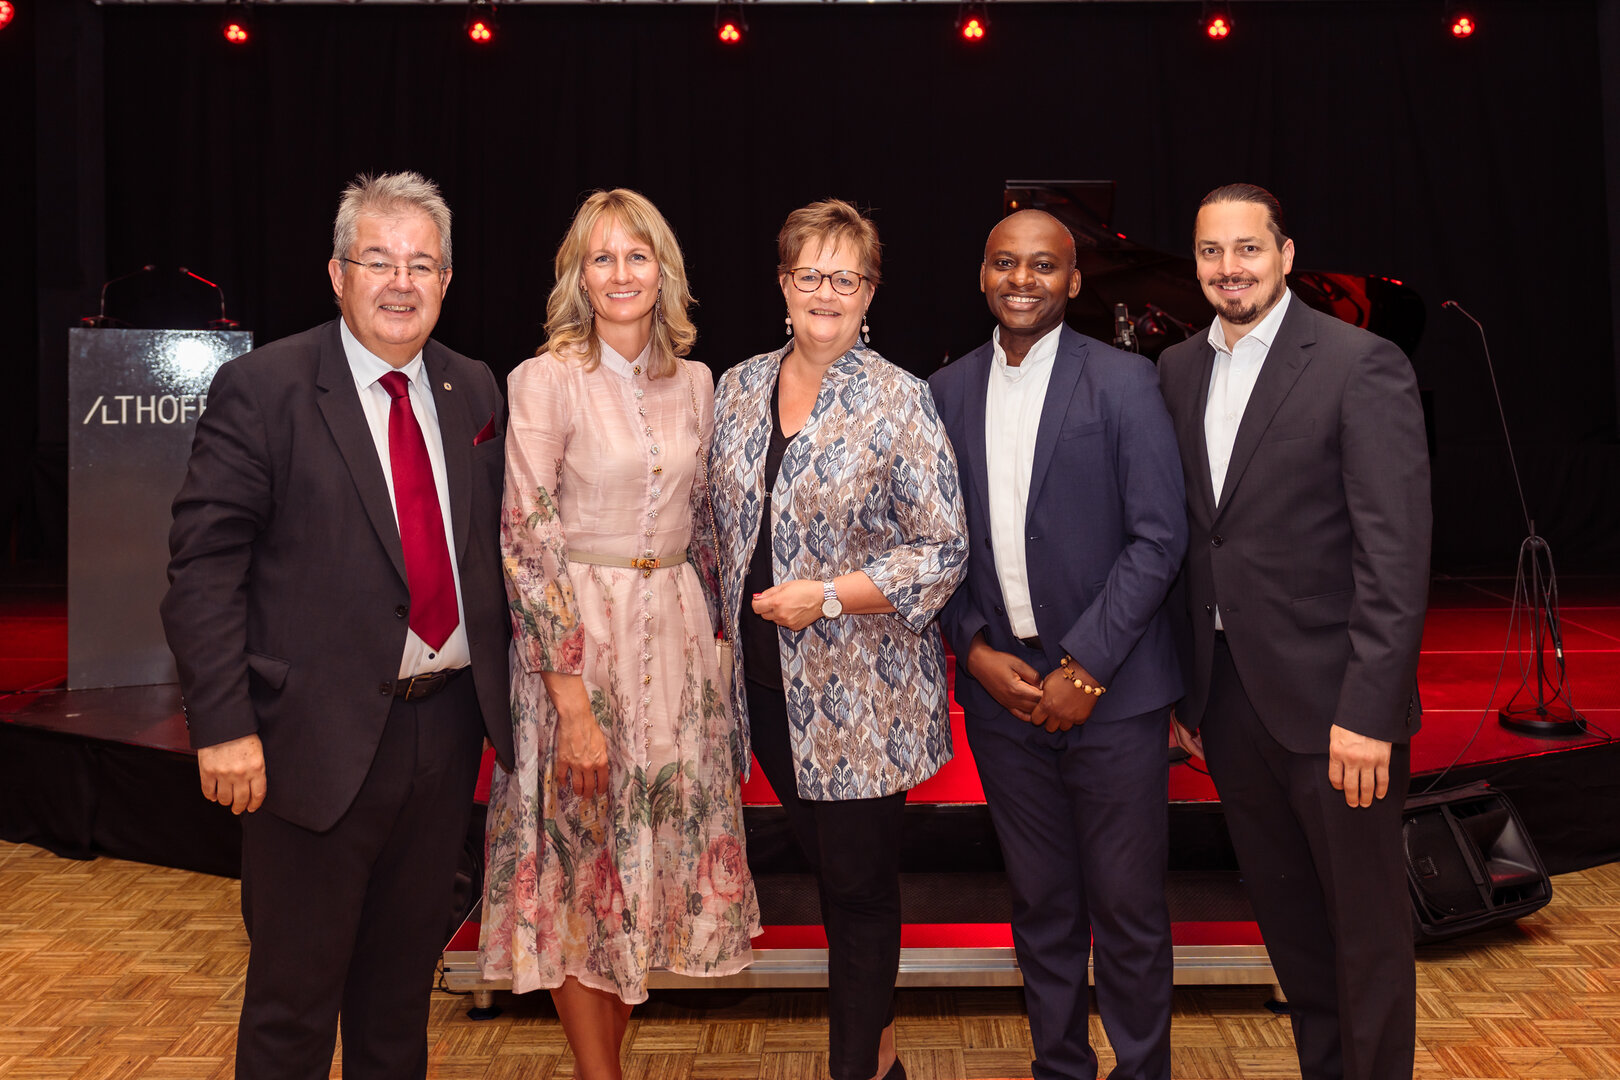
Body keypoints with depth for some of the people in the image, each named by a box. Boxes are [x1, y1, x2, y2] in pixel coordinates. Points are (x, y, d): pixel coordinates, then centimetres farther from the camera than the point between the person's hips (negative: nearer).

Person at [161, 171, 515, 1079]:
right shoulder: (261, 389, -9)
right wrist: (224, 725, -17)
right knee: (296, 987, 9)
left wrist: (504, 685, 7)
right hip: (322, 735, -5)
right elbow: (205, 566, -12)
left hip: (448, 723, 5)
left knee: (405, 975, 21)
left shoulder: (476, 393, 7)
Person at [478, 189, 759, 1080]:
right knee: (582, 864, 6)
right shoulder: (546, 380, -9)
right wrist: (571, 696, -17)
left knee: (649, 851, 12)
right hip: (577, 635, -5)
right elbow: (526, 543, -13)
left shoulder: (694, 380, 6)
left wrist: (709, 631, 12)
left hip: (674, 633, 5)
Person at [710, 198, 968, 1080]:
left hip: (862, 687, -5)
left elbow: (943, 551, -12)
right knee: (825, 865, 18)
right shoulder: (738, 388, 6)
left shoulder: (899, 402, -10)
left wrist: (827, 596, -19)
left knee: (859, 883, 6)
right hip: (768, 678, 5)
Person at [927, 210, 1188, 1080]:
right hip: (1000, 686, 4)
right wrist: (975, 649, -4)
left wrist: (1085, 667, -13)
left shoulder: (1124, 383, -5)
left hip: (1110, 690, -3)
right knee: (1039, 903, 15)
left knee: (1128, 906, 6)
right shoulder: (946, 391, 7)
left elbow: (1160, 537, -8)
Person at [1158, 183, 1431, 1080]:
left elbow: (1396, 551, -14)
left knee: (1366, 925, 10)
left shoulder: (1362, 366, -9)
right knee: (1285, 915, 19)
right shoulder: (1178, 371, 9)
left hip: (1328, 702, -5)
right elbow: (1181, 537, 10)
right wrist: (1185, 688, 8)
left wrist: (1367, 710, -19)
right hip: (1228, 697, 6)